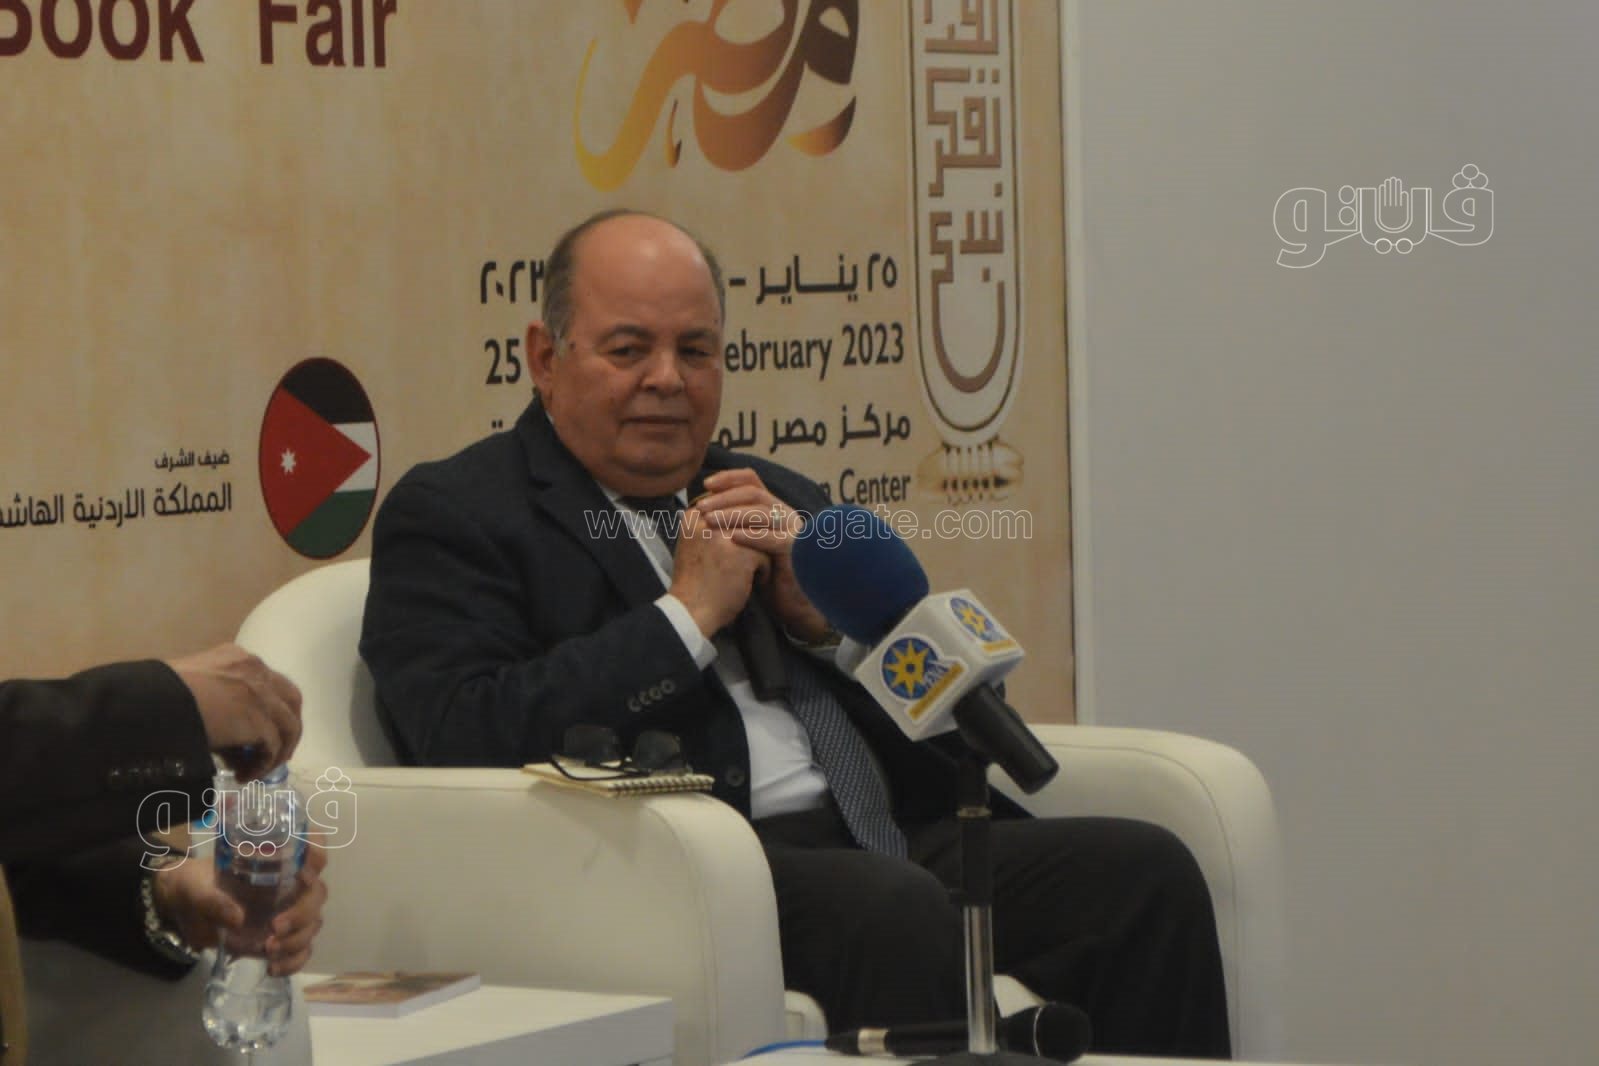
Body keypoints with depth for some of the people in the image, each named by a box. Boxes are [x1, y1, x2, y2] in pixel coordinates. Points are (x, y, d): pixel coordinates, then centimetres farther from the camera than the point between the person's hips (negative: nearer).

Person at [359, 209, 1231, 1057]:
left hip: (883, 842, 7)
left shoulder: (778, 503, 27)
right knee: (893, 908, -37)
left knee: (1143, 873, -18)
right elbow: (471, 744, -10)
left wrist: (824, 611, 4)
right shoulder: (449, 516, 8)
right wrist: (689, 613, -5)